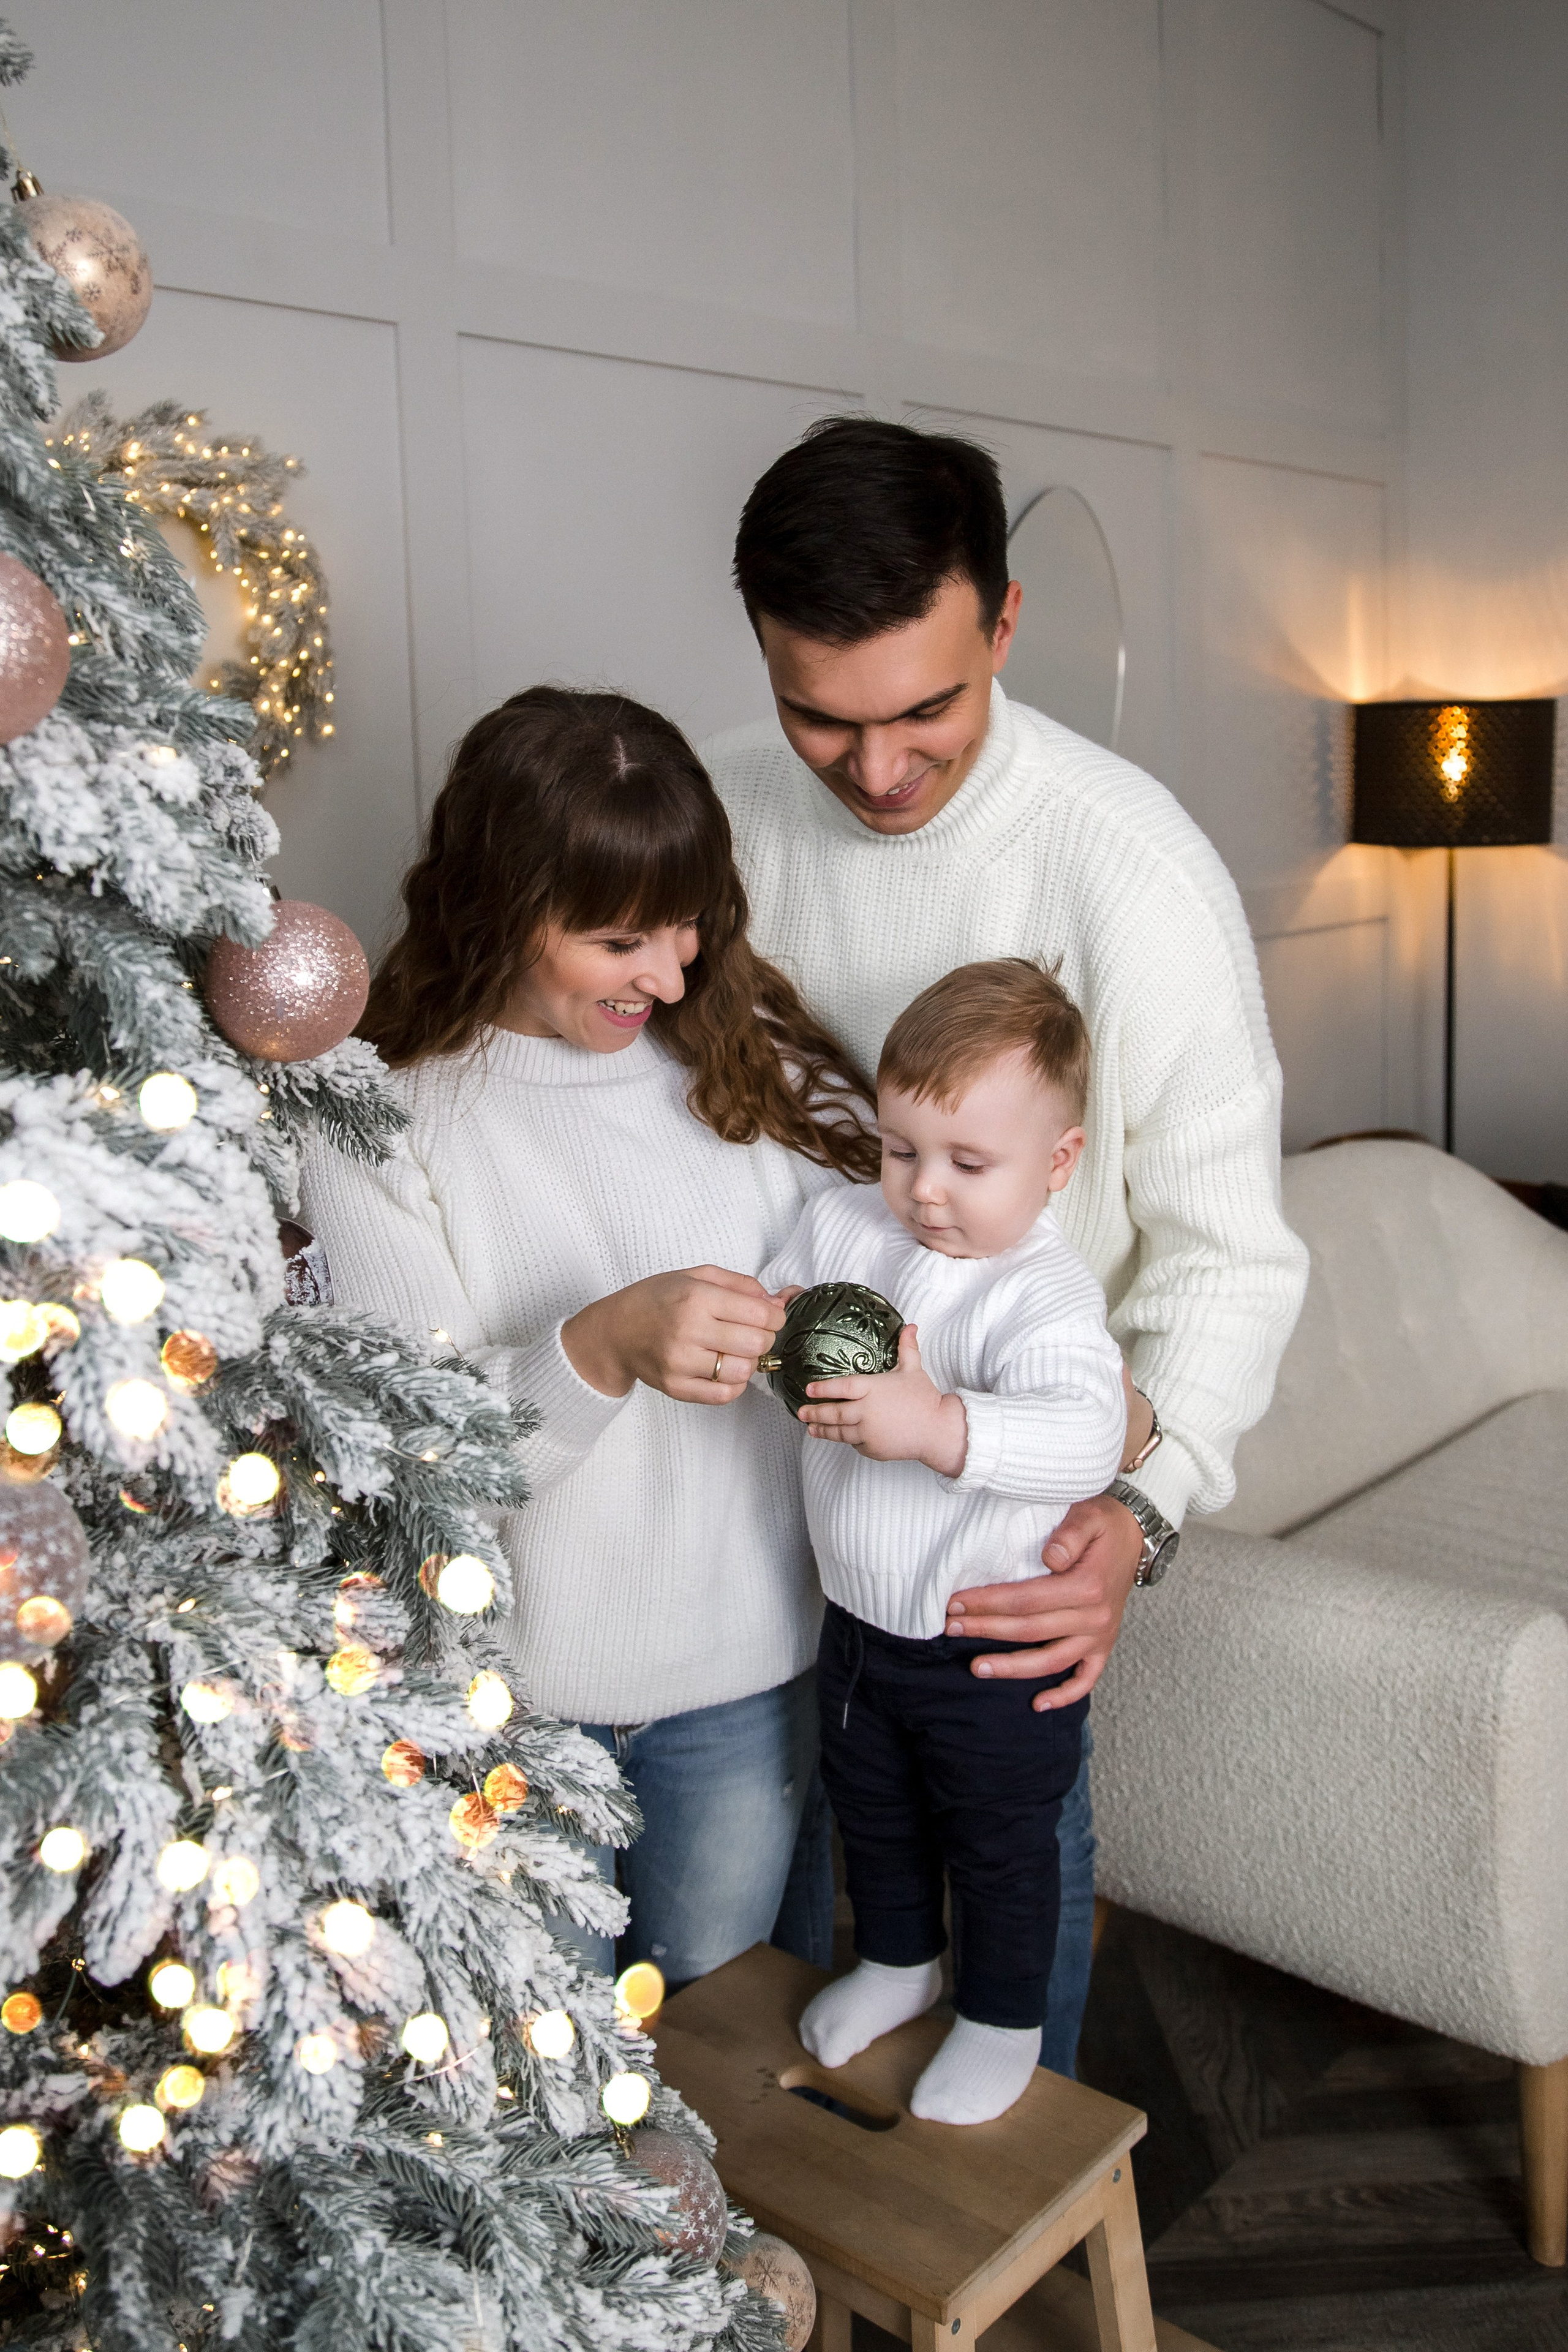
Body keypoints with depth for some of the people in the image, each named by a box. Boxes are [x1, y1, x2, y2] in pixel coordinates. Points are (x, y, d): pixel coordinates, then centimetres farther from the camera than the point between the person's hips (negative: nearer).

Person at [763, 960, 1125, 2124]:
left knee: (1000, 1841, 17)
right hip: (859, 1620, 6)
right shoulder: (843, 1224, -7)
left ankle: (1004, 2019, 42)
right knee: (872, 1810, 27)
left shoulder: (1046, 1295, -26)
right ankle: (899, 1959, 54)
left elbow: (1088, 1436, -41)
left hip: (995, 1647, -6)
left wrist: (938, 1426, -54)